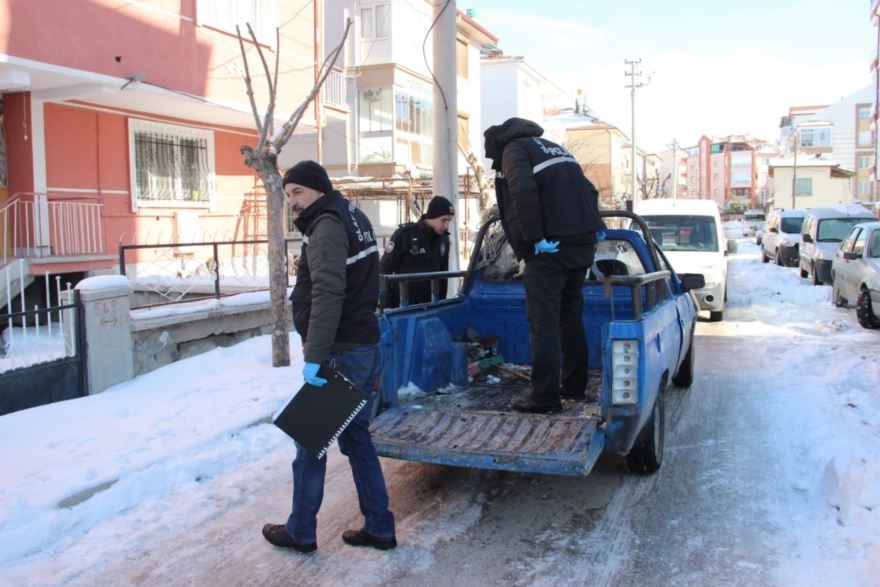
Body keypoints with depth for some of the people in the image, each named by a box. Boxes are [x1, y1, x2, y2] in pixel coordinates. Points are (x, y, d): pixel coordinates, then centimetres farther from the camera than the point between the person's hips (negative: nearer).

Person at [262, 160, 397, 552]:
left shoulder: (328, 226, -14)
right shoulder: (352, 218, 16)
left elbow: (327, 294, -26)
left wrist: (315, 355, -29)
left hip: (340, 353, -10)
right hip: (365, 347, 10)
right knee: (357, 440, 15)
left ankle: (300, 532, 18)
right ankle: (379, 528, 21)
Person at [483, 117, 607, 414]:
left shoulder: (514, 148, -1)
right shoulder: (555, 148, 24)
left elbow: (523, 191, -20)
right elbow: (590, 191, 23)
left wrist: (535, 238, -18)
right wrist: (592, 227, 19)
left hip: (550, 247, -8)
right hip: (583, 243, 8)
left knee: (543, 323, -5)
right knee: (571, 317, 17)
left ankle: (545, 396, -5)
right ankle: (574, 385, 25)